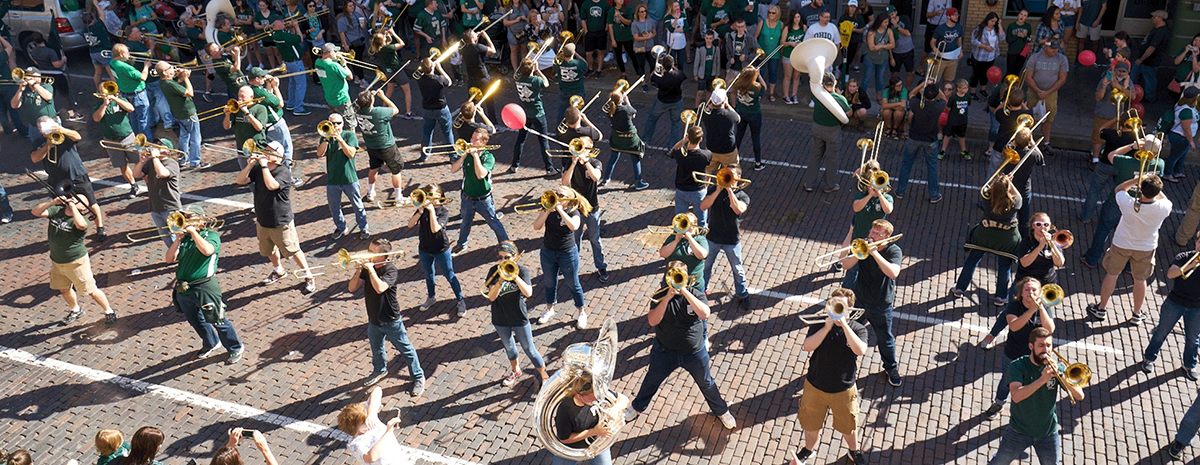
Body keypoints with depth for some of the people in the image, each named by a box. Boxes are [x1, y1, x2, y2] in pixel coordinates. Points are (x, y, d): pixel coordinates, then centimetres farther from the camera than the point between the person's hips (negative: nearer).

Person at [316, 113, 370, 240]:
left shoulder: (350, 135, -4)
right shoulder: (325, 138, 4)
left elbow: (351, 154, -17)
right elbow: (319, 154, -11)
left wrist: (340, 139, -23)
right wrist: (327, 139, -21)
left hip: (349, 178, -3)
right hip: (332, 180, 3)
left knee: (357, 205, 7)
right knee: (334, 207, 14)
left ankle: (364, 228, 24)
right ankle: (341, 227, 35)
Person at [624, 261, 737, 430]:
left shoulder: (696, 294, -13)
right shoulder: (660, 296, -13)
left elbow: (704, 314, -33)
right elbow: (653, 321, -26)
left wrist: (684, 291, -36)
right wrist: (668, 297, -35)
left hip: (694, 352, 0)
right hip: (665, 351, 0)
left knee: (706, 384, 19)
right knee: (651, 381, 21)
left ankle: (721, 411, 46)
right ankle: (637, 406, 48)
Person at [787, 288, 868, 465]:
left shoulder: (858, 329, -11)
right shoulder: (819, 325, -10)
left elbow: (860, 350, -31)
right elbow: (808, 346, -24)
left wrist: (843, 324, -33)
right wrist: (827, 327, -32)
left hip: (843, 390, -1)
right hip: (815, 386, 1)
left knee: (848, 425, 20)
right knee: (811, 424, 19)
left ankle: (854, 451, 50)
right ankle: (808, 449, 47)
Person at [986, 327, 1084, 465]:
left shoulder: (1057, 368, -5)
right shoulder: (1018, 366, -15)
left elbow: (1079, 396, -14)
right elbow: (1016, 396, -30)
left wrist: (1061, 373, -27)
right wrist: (1042, 380, -39)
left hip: (1048, 433, 2)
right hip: (1019, 431, -2)